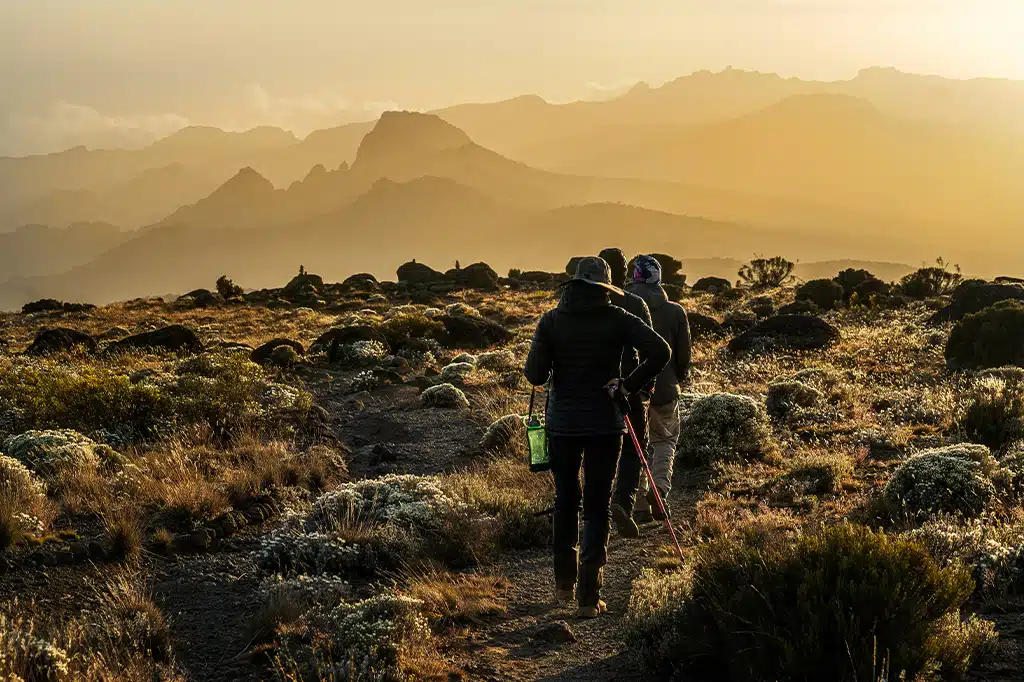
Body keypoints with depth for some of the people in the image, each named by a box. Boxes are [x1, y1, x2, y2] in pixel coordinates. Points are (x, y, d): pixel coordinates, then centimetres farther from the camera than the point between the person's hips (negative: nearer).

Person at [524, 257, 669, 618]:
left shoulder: (551, 320, -3)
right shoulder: (617, 319, -5)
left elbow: (534, 375, -9)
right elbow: (660, 351, -16)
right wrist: (629, 385, -7)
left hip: (562, 422, 1)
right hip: (605, 423, -1)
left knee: (565, 500, 20)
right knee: (597, 508, 4)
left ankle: (564, 582, 28)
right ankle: (588, 596, -3)